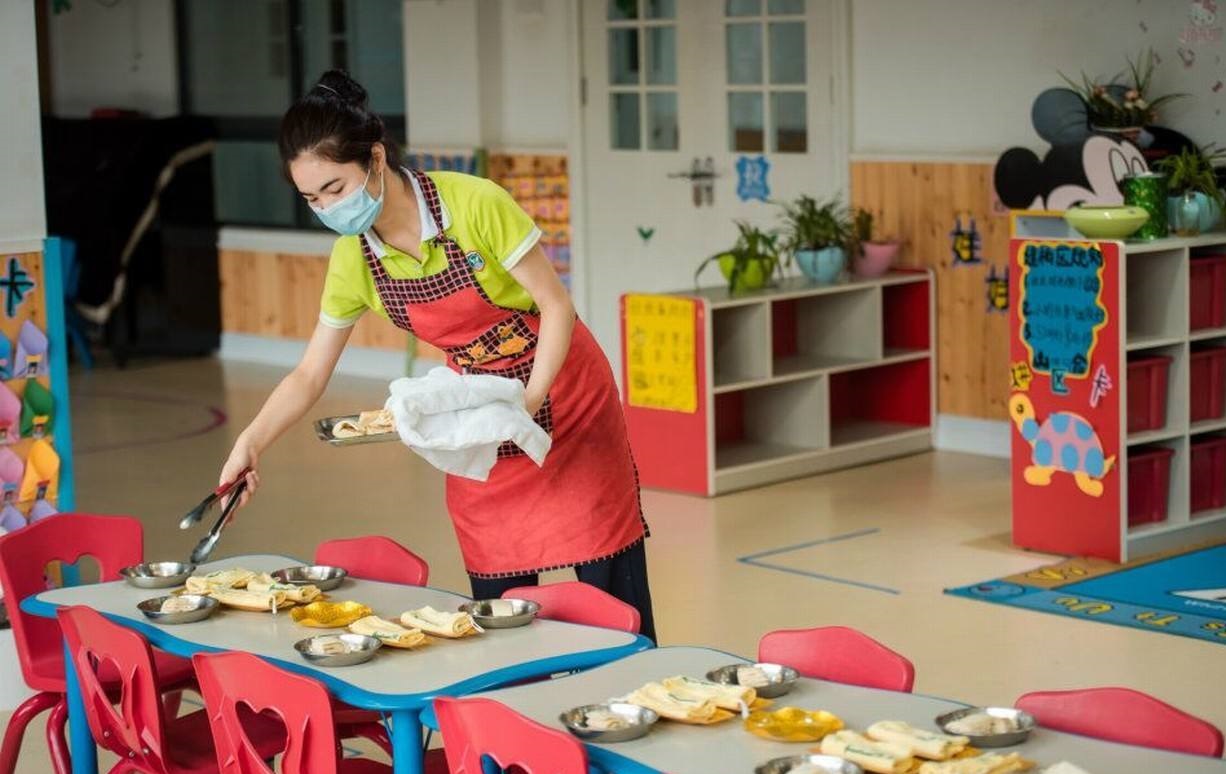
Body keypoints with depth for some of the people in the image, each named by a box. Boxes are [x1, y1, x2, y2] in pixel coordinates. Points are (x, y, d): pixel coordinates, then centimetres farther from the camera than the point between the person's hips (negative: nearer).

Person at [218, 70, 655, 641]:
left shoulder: (474, 205, -23)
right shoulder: (352, 260, -8)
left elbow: (557, 306, -17)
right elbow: (309, 374, 0)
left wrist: (529, 401, -27)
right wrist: (252, 442, -14)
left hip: (562, 398, -4)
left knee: (613, 599, -1)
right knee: (497, 602, 3)